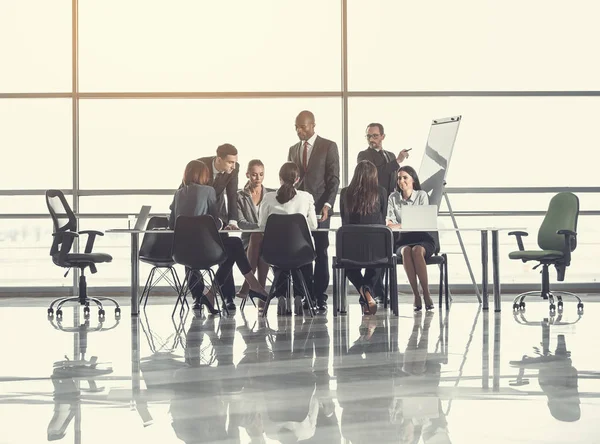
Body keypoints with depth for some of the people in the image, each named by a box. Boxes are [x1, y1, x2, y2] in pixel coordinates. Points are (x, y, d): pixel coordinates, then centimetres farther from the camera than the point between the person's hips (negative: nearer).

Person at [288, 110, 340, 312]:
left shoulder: (328, 147, 2)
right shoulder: (293, 150, 16)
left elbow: (334, 179, -3)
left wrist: (327, 205, -13)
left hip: (319, 208, -4)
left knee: (320, 253, -1)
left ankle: (320, 297, 2)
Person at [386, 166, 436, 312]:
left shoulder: (421, 195, 2)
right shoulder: (393, 198, 11)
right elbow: (389, 220, 1)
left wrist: (400, 225, -25)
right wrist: (388, 222, -25)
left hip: (423, 239, -2)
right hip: (403, 240, 2)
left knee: (417, 250, -37)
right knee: (406, 251, -35)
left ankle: (426, 294, -32)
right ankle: (416, 294, -34)